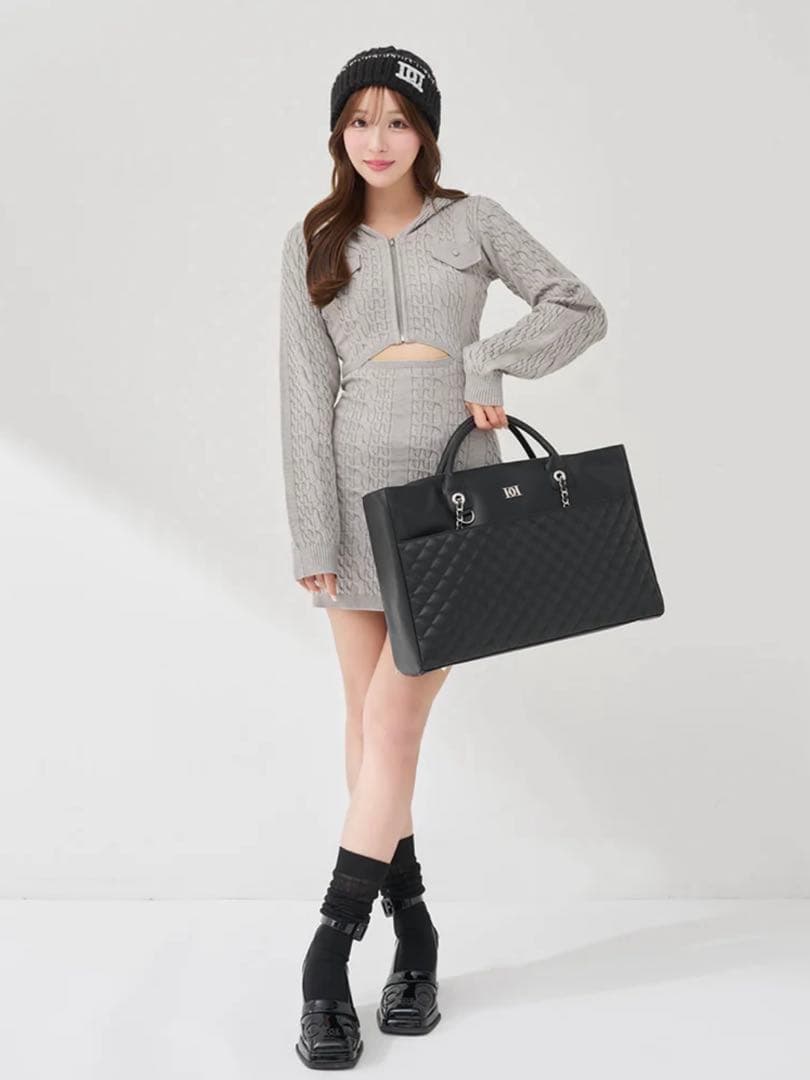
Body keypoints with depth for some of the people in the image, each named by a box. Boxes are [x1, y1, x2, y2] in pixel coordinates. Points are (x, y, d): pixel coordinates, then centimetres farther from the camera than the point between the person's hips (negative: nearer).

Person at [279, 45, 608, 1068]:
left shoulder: (474, 221, 5)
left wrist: (476, 363, -10)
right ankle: (412, 930, 21)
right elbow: (305, 392, 1)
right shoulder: (311, 245, 7)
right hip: (360, 493, 2)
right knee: (370, 721, 6)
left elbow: (581, 310, 5)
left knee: (394, 717, -10)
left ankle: (329, 957, -3)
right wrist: (312, 533, -5)